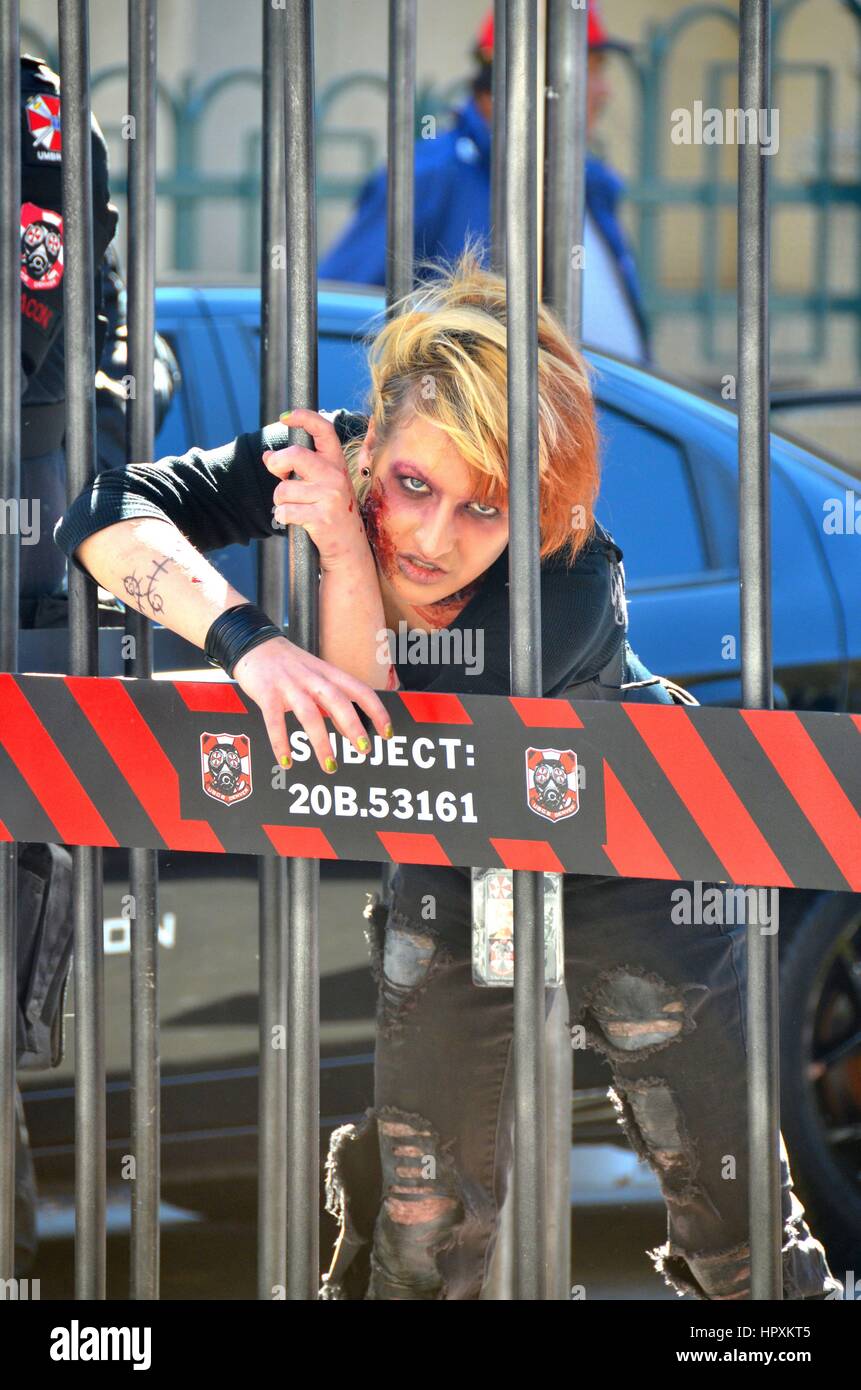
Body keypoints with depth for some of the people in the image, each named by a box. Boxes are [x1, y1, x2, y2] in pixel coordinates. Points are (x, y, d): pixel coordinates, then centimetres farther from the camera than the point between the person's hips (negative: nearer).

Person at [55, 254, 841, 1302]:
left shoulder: (571, 581, -37)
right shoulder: (323, 460, -25)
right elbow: (104, 514, -33)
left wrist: (343, 549, -46)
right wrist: (250, 642, -47)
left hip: (633, 873, -4)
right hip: (452, 880, 4)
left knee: (731, 1219, 5)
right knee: (423, 1223, 10)